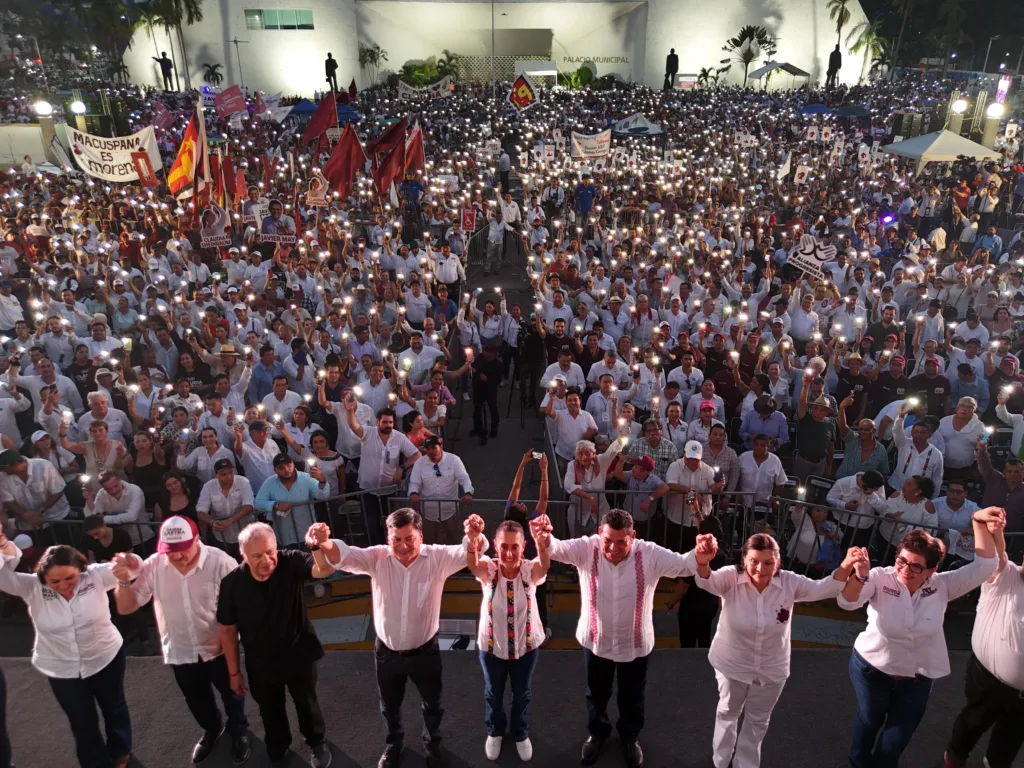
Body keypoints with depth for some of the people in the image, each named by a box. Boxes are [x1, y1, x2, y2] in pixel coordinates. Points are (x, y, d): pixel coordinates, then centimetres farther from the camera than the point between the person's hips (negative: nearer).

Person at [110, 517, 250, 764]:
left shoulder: (221, 562, -26)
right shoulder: (153, 566, -17)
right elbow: (125, 608, -11)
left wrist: (223, 634, -24)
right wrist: (124, 581, -29)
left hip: (219, 648, -3)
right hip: (180, 652, 3)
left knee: (231, 695, 22)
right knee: (197, 701, 28)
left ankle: (239, 731, 52)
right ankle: (212, 729, 58)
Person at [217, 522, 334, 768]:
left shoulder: (291, 562, -26)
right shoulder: (231, 584, -21)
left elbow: (324, 569, -46)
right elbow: (228, 630, -8)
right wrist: (234, 672, -1)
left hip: (299, 655, -1)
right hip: (261, 663, 1)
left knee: (307, 703, 24)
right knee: (271, 712, 25)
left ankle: (317, 742, 55)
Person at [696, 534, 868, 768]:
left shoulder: (789, 583, -19)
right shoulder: (731, 578, -28)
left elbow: (823, 589, -26)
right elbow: (707, 581, -47)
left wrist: (846, 567, -47)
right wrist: (702, 561, -72)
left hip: (771, 670, 2)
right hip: (732, 665, -2)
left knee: (758, 721, 24)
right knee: (728, 713, 25)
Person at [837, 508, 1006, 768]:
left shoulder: (941, 586, -13)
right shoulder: (880, 578, -21)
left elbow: (984, 567, -20)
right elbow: (847, 602, -35)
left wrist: (979, 522, -31)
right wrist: (860, 575, -57)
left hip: (917, 679, 2)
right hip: (872, 670, -1)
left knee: (896, 740, 16)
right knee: (869, 722, 25)